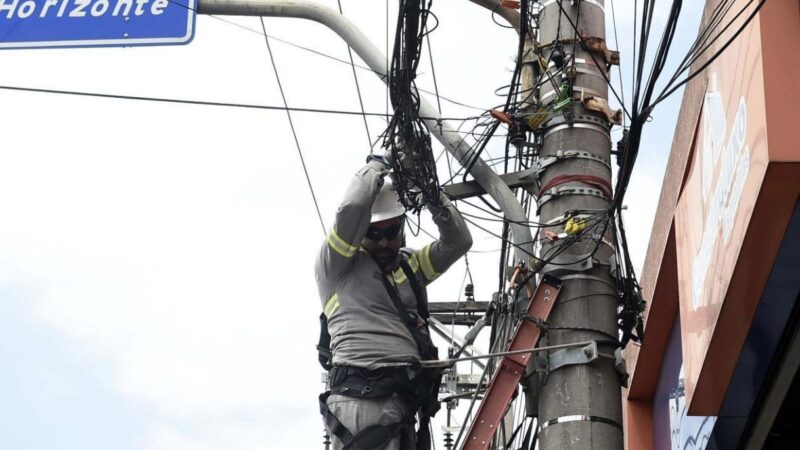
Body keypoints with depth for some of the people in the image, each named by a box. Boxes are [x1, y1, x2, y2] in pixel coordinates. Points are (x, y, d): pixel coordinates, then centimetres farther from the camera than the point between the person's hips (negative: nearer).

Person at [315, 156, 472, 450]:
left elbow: (458, 241, 15)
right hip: (362, 398, -7)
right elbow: (353, 208, -11)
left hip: (404, 399, 7)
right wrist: (376, 168, 6)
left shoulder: (409, 265, 24)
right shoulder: (335, 265, 4)